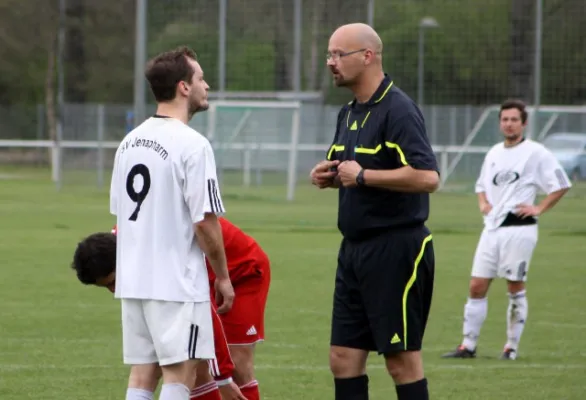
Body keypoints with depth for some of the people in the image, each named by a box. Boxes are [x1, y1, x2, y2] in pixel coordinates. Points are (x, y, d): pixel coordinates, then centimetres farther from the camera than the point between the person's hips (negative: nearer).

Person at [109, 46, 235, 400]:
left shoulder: (130, 141, 10)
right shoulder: (192, 145, -15)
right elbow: (204, 221, -16)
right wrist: (223, 277, -6)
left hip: (133, 279, 7)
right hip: (177, 283, -7)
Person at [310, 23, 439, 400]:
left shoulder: (398, 110, -15)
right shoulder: (350, 113, 13)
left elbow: (427, 177, -26)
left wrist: (361, 175, -20)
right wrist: (328, 176, 4)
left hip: (395, 250, -9)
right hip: (355, 249, 9)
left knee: (402, 358, -2)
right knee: (344, 358, 7)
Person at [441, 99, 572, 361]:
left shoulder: (535, 153, -5)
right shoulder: (494, 153, 16)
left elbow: (561, 184, -6)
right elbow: (482, 185, 31)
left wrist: (539, 209, -10)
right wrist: (483, 203, 11)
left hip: (519, 228, -6)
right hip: (492, 228, 6)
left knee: (516, 288, -1)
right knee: (477, 286, 2)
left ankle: (512, 347, 7)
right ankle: (468, 346, 6)